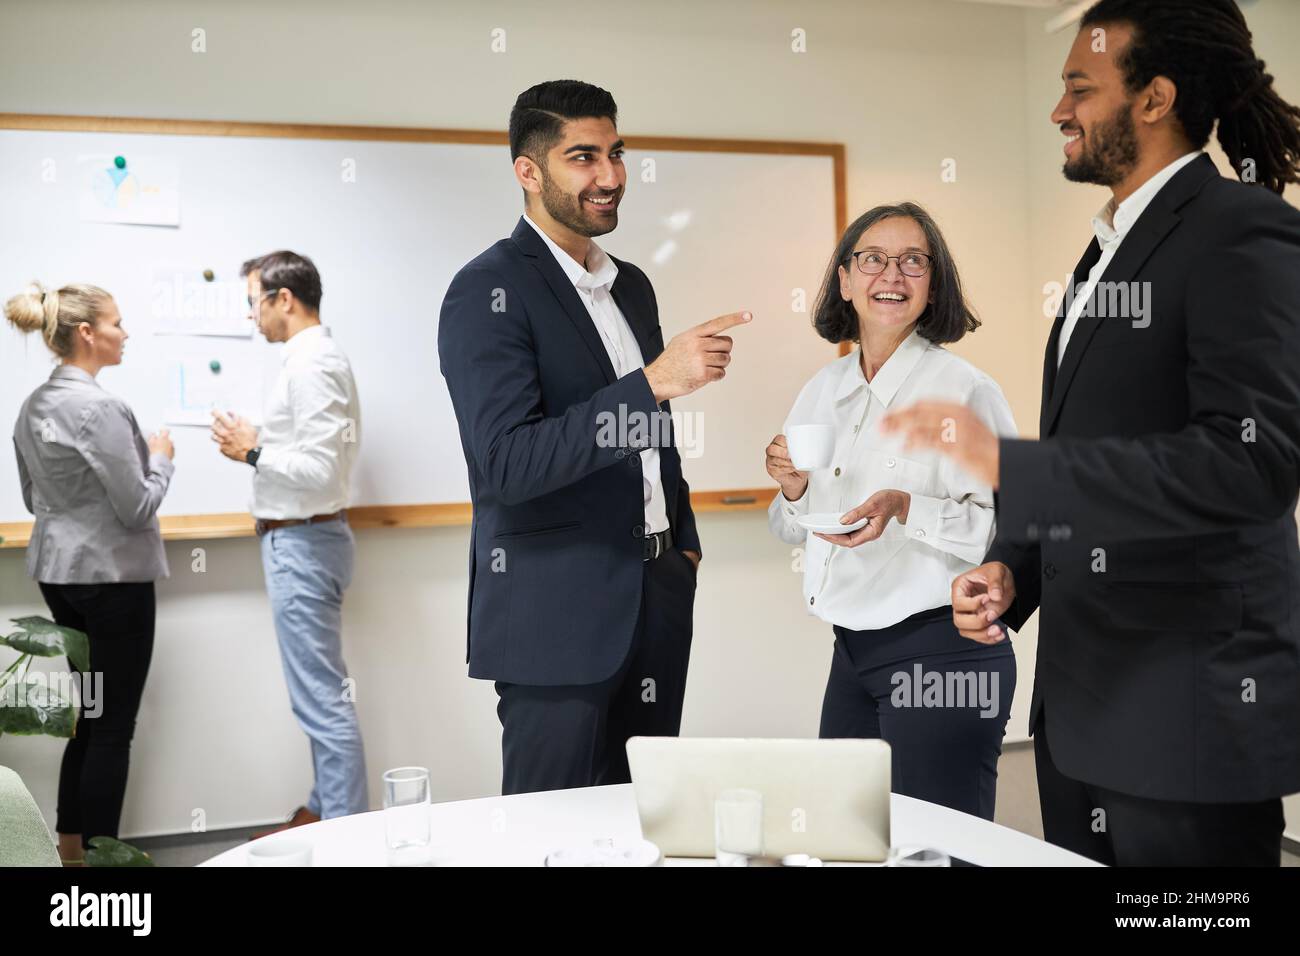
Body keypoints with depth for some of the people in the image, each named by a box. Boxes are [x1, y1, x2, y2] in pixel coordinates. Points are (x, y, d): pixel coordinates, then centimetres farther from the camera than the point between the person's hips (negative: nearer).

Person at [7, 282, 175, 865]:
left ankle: (70, 843, 26)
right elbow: (138, 507, -18)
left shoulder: (34, 405, 8)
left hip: (58, 571, 9)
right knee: (114, 723, 2)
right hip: (111, 575, -9)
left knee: (89, 713, 18)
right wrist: (161, 457, -2)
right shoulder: (99, 407, -20)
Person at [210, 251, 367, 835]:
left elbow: (320, 467, -24)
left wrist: (253, 451, -12)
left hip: (301, 544, -11)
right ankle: (327, 812, 29)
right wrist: (259, 445, 8)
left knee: (321, 697, -5)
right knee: (322, 692, 17)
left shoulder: (311, 364, -18)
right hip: (302, 540, 11)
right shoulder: (317, 358, 14)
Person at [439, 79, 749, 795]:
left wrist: (683, 543, 16)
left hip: (656, 604, 7)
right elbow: (506, 463, -23)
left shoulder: (632, 286, 13)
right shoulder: (489, 291, -12)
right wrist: (654, 381, -27)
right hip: (556, 616, -7)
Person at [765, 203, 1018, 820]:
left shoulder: (964, 388, -10)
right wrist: (793, 490, -3)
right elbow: (795, 532, 17)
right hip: (851, 652, 6)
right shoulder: (821, 391, 8)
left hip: (942, 653, -6)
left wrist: (906, 509, -27)